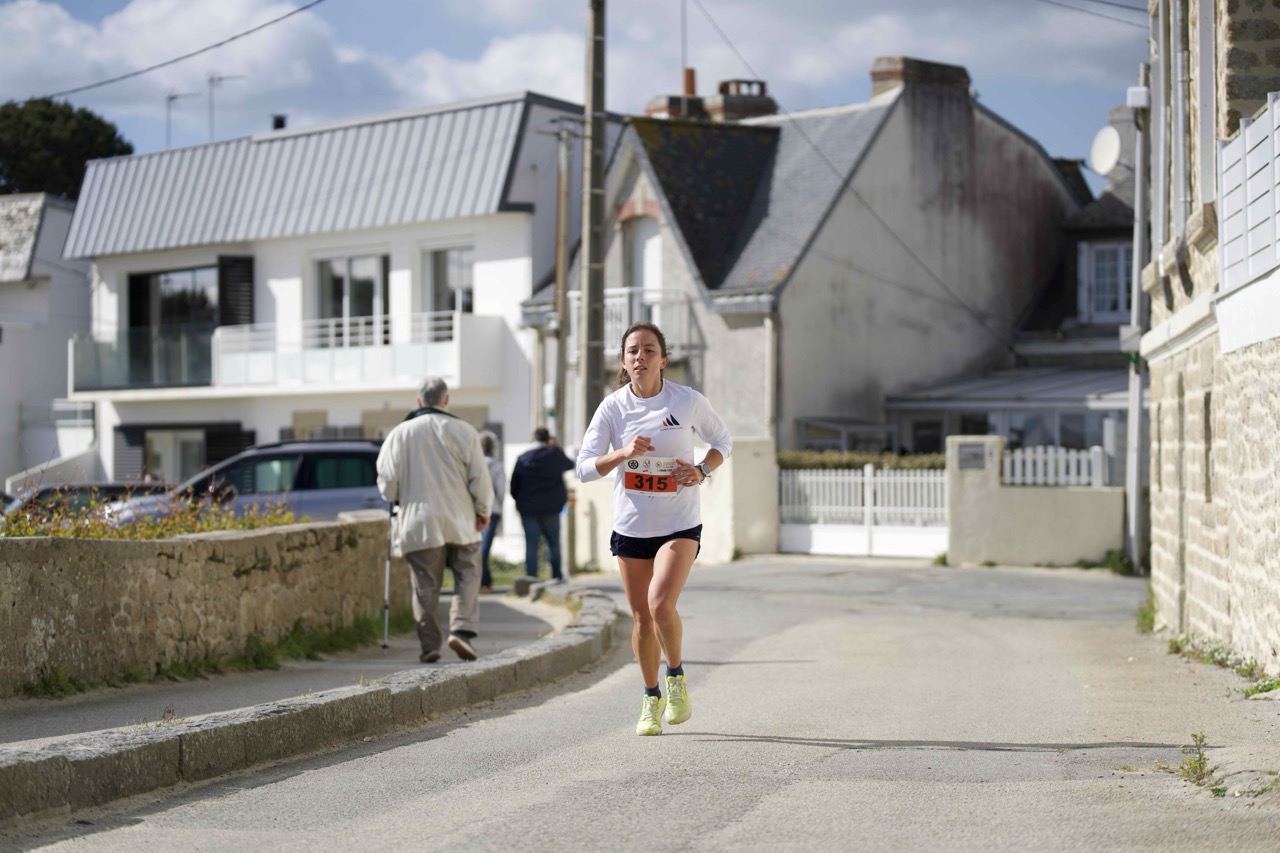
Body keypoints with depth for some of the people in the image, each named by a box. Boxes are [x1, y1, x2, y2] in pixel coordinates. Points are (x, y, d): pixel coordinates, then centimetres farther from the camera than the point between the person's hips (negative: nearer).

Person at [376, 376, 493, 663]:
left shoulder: (399, 433, -1)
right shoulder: (463, 431, -3)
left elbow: (387, 484, 0)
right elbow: (480, 478, -3)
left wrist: (403, 500, 20)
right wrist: (484, 511, 12)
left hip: (419, 521, 1)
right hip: (460, 522, -1)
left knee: (426, 586, 6)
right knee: (467, 576, 10)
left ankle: (430, 645, 4)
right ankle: (462, 630, -7)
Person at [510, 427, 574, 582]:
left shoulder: (523, 458, 0)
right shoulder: (554, 455, -5)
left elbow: (514, 484, 0)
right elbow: (570, 464, 16)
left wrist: (519, 500, 13)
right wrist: (556, 447, 20)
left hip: (528, 508, 1)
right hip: (550, 507, -1)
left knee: (531, 543, 0)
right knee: (553, 543, 13)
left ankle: (531, 577, -6)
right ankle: (557, 575, 20)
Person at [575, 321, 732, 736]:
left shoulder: (689, 401, -7)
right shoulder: (613, 407, -5)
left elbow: (722, 440, 10)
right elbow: (584, 468, -6)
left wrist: (702, 470, -9)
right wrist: (622, 453, -24)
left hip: (680, 524, -2)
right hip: (631, 526, 2)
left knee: (660, 604, -22)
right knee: (642, 619, 8)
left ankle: (677, 677, 5)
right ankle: (652, 700, 29)